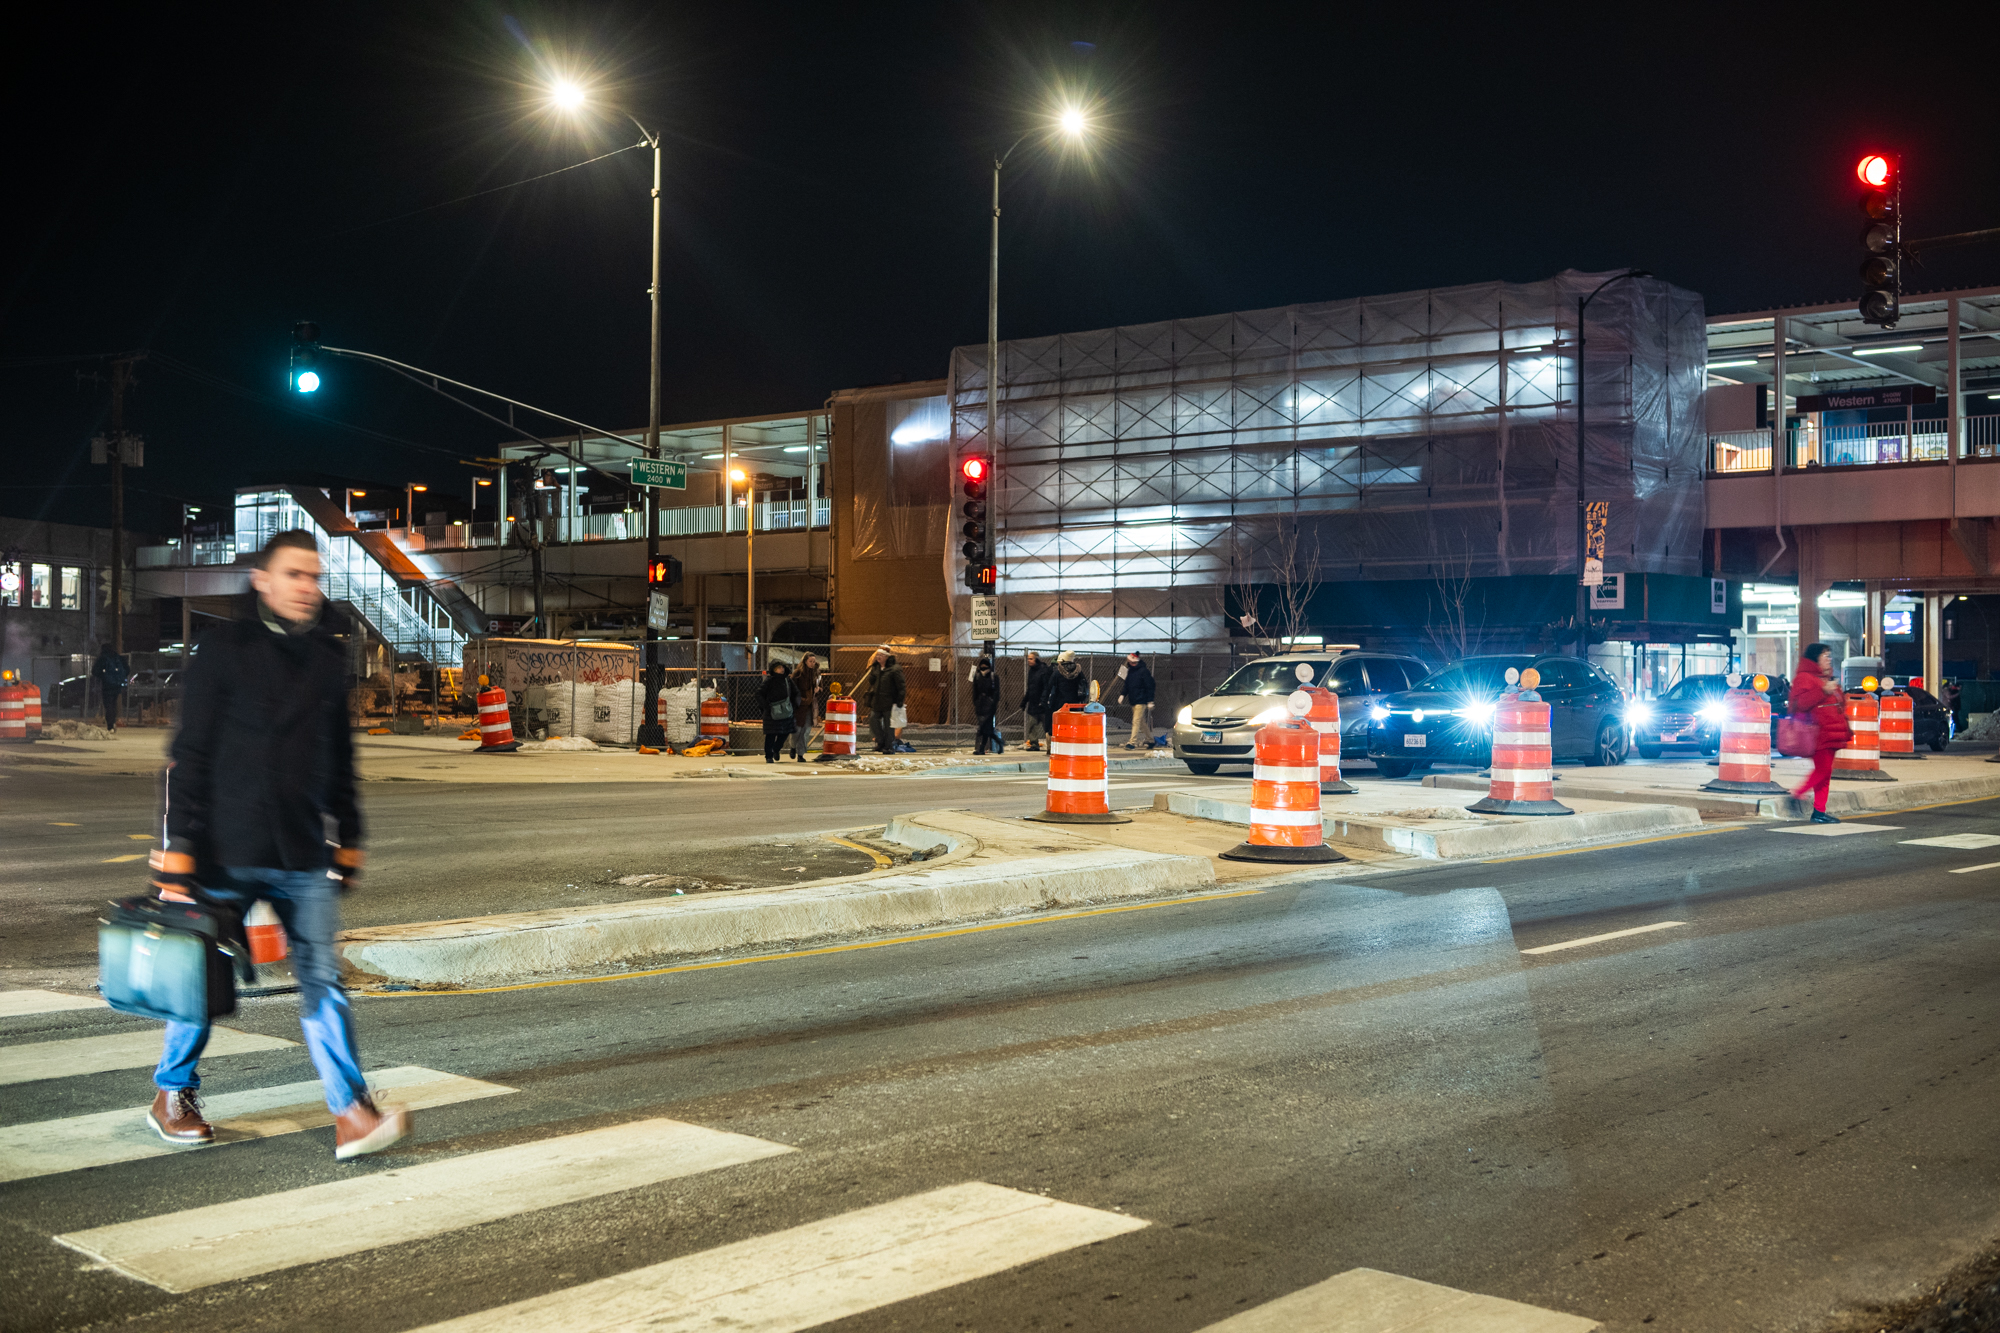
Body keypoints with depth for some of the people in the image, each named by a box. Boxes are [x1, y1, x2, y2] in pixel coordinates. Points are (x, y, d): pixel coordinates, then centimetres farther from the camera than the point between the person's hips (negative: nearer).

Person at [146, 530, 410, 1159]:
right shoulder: (224, 651, -4)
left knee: (322, 977, -4)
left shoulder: (328, 657, 11)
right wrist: (177, 850, -10)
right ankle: (172, 1095, 30)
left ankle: (352, 1115, -7)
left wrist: (347, 840, 17)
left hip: (304, 854, 3)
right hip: (228, 849, -3)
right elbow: (189, 757, -5)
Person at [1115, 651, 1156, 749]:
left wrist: (1150, 701, -15)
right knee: (1142, 722, 15)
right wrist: (1122, 695, 3)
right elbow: (1126, 685, 18)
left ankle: (1132, 742, -14)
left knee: (1136, 721, -12)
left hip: (1141, 701, -8)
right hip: (1133, 701, 8)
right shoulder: (1130, 671, 11)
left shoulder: (1144, 671, -12)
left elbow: (1149, 687, -12)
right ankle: (1150, 740, 25)